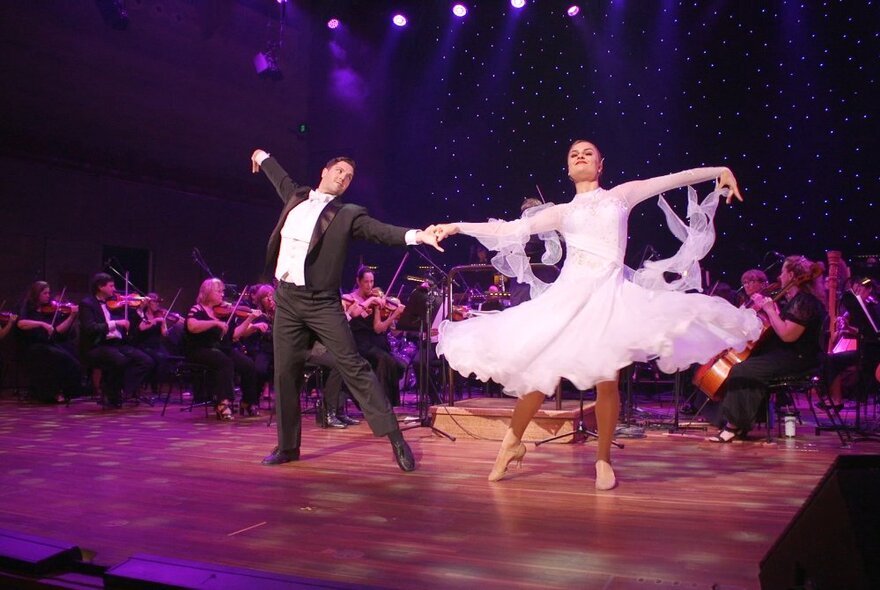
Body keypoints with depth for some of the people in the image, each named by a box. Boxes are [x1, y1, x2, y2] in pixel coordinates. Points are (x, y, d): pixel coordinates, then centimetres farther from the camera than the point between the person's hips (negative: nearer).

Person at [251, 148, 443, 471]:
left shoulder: (347, 214, 0)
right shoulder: (297, 197, 14)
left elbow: (381, 230, -14)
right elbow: (282, 179, 34)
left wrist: (416, 235, -31)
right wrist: (263, 156, 52)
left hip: (322, 302, -4)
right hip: (286, 299, 5)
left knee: (353, 366, -10)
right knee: (285, 373, 7)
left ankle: (395, 438, -8)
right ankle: (287, 445, 20)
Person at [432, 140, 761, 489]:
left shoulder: (621, 195, 16)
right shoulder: (562, 212, 17)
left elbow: (675, 179, 15)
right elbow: (511, 229, 12)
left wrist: (720, 171, 5)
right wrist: (457, 227, 7)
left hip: (609, 293, -1)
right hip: (569, 293, 1)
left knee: (606, 379, -8)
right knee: (539, 372, -2)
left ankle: (603, 459, 12)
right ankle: (513, 441, 20)